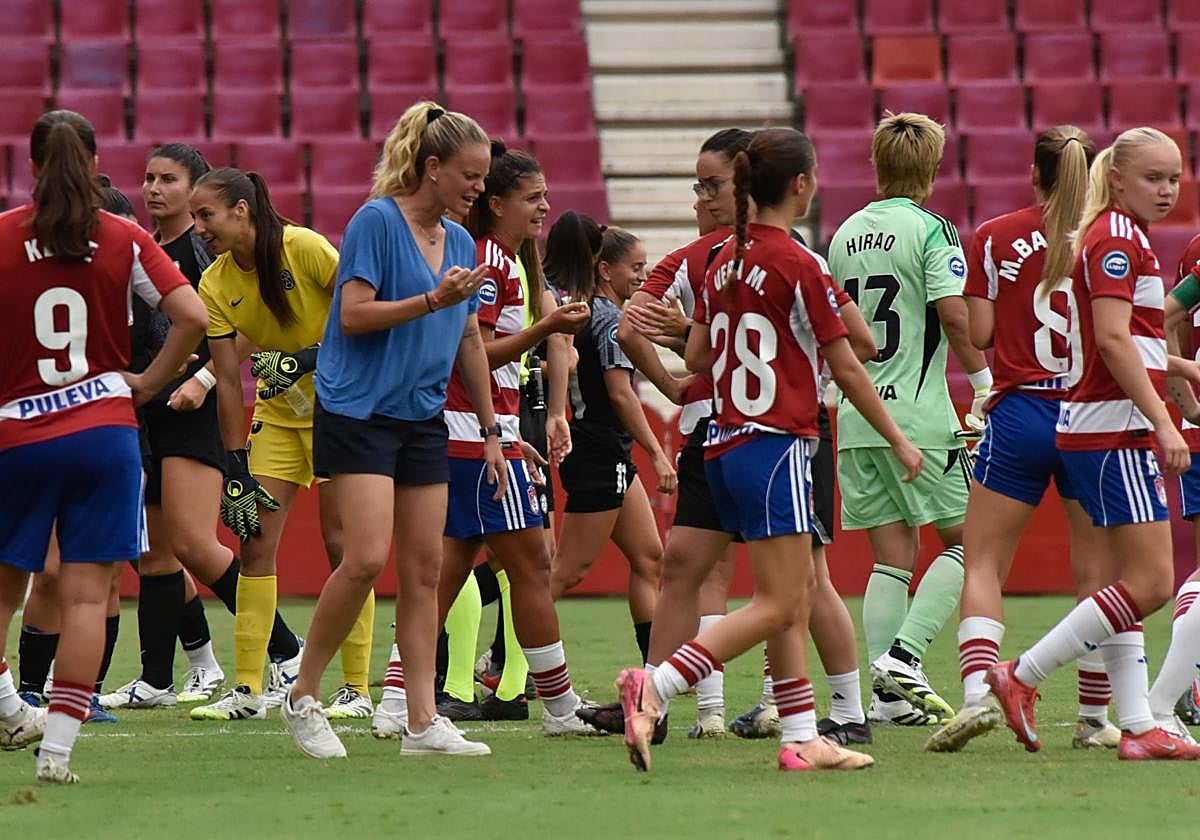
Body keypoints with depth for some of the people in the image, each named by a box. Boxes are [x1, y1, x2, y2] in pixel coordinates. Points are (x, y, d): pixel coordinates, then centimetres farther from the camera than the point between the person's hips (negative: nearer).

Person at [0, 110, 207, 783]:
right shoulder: (125, 241, 0)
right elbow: (192, 317, -8)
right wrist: (150, 382, 4)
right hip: (104, 428, 0)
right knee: (88, 594, -1)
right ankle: (58, 746, -7)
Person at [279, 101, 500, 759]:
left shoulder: (461, 243, 13)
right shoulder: (376, 221, -9)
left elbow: (469, 341, 21)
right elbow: (354, 314, -15)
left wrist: (490, 430, 21)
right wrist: (433, 301, -21)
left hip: (423, 421, 7)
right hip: (358, 410, -7)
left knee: (424, 568, 3)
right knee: (367, 557, -17)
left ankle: (420, 722, 5)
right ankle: (303, 697, -2)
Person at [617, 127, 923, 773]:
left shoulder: (725, 262, 9)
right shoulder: (800, 266, -12)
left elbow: (695, 357, 14)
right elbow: (847, 368, -8)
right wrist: (898, 441, 2)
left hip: (725, 445, 9)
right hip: (776, 446, -9)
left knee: (796, 594, 13)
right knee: (777, 604, -9)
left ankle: (802, 738, 11)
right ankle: (653, 686, -21)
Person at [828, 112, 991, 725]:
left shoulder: (845, 234, 11)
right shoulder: (930, 230, -8)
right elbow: (953, 313, -18)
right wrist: (984, 381, -8)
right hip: (918, 411, -6)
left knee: (891, 554, 8)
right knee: (965, 539, 4)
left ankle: (887, 694, 3)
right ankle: (904, 655, -9)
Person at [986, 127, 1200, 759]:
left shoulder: (1123, 237, 19)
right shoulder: (1116, 239, -12)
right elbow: (1112, 338, -22)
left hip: (1116, 432, 10)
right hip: (1112, 432, -10)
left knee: (1131, 582, 8)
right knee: (1149, 583, -11)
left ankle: (1138, 726, 8)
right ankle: (1020, 677, -7)